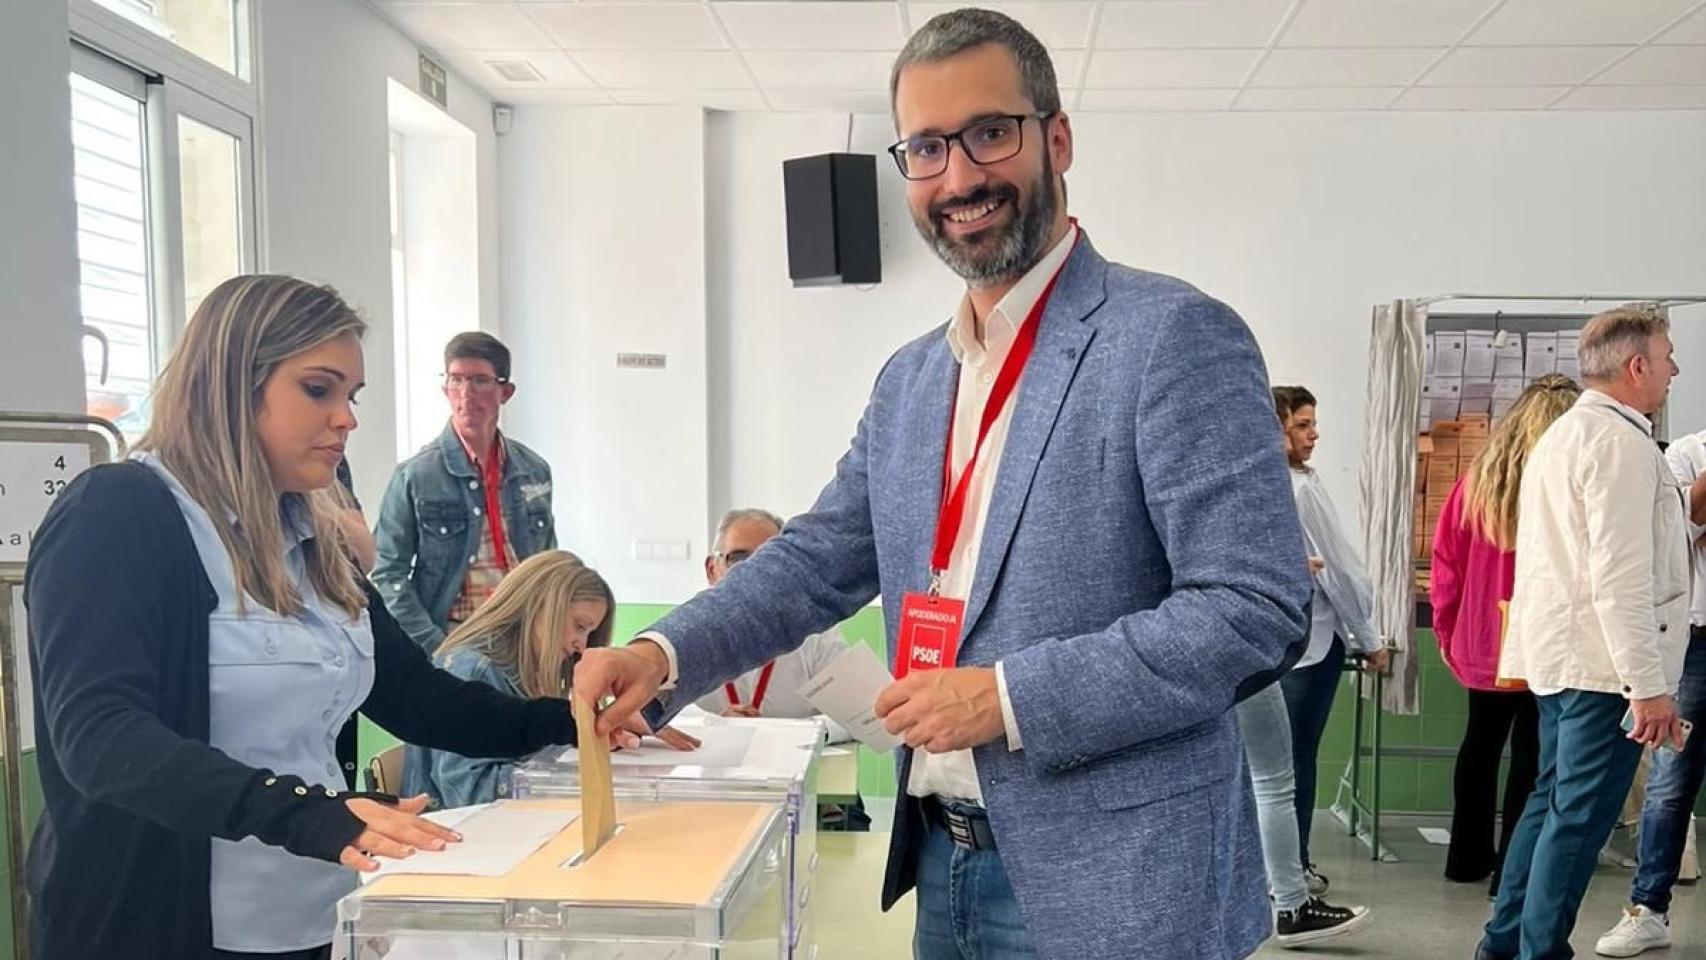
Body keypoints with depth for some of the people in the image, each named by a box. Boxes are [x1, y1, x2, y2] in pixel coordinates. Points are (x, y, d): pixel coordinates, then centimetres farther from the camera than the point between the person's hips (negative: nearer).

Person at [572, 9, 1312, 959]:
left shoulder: (1175, 336, -13)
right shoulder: (910, 379, 9)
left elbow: (1254, 603, -18)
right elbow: (819, 559, 11)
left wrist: (1007, 698, -21)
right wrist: (664, 654, -4)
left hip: (1113, 881, -6)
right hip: (947, 863, 7)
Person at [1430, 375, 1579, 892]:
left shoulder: (1477, 479, 0)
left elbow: (1445, 559, 3)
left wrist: (1447, 629, 13)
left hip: (1481, 643, 4)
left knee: (1480, 745, 17)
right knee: (1531, 754, 6)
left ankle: (1467, 857, 28)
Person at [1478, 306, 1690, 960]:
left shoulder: (1562, 434, 16)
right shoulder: (1620, 442, -15)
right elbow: (1621, 578, -22)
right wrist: (1649, 684, -21)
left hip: (1559, 654, 10)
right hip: (1604, 661, -10)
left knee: (1552, 800, 17)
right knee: (1581, 816, -3)